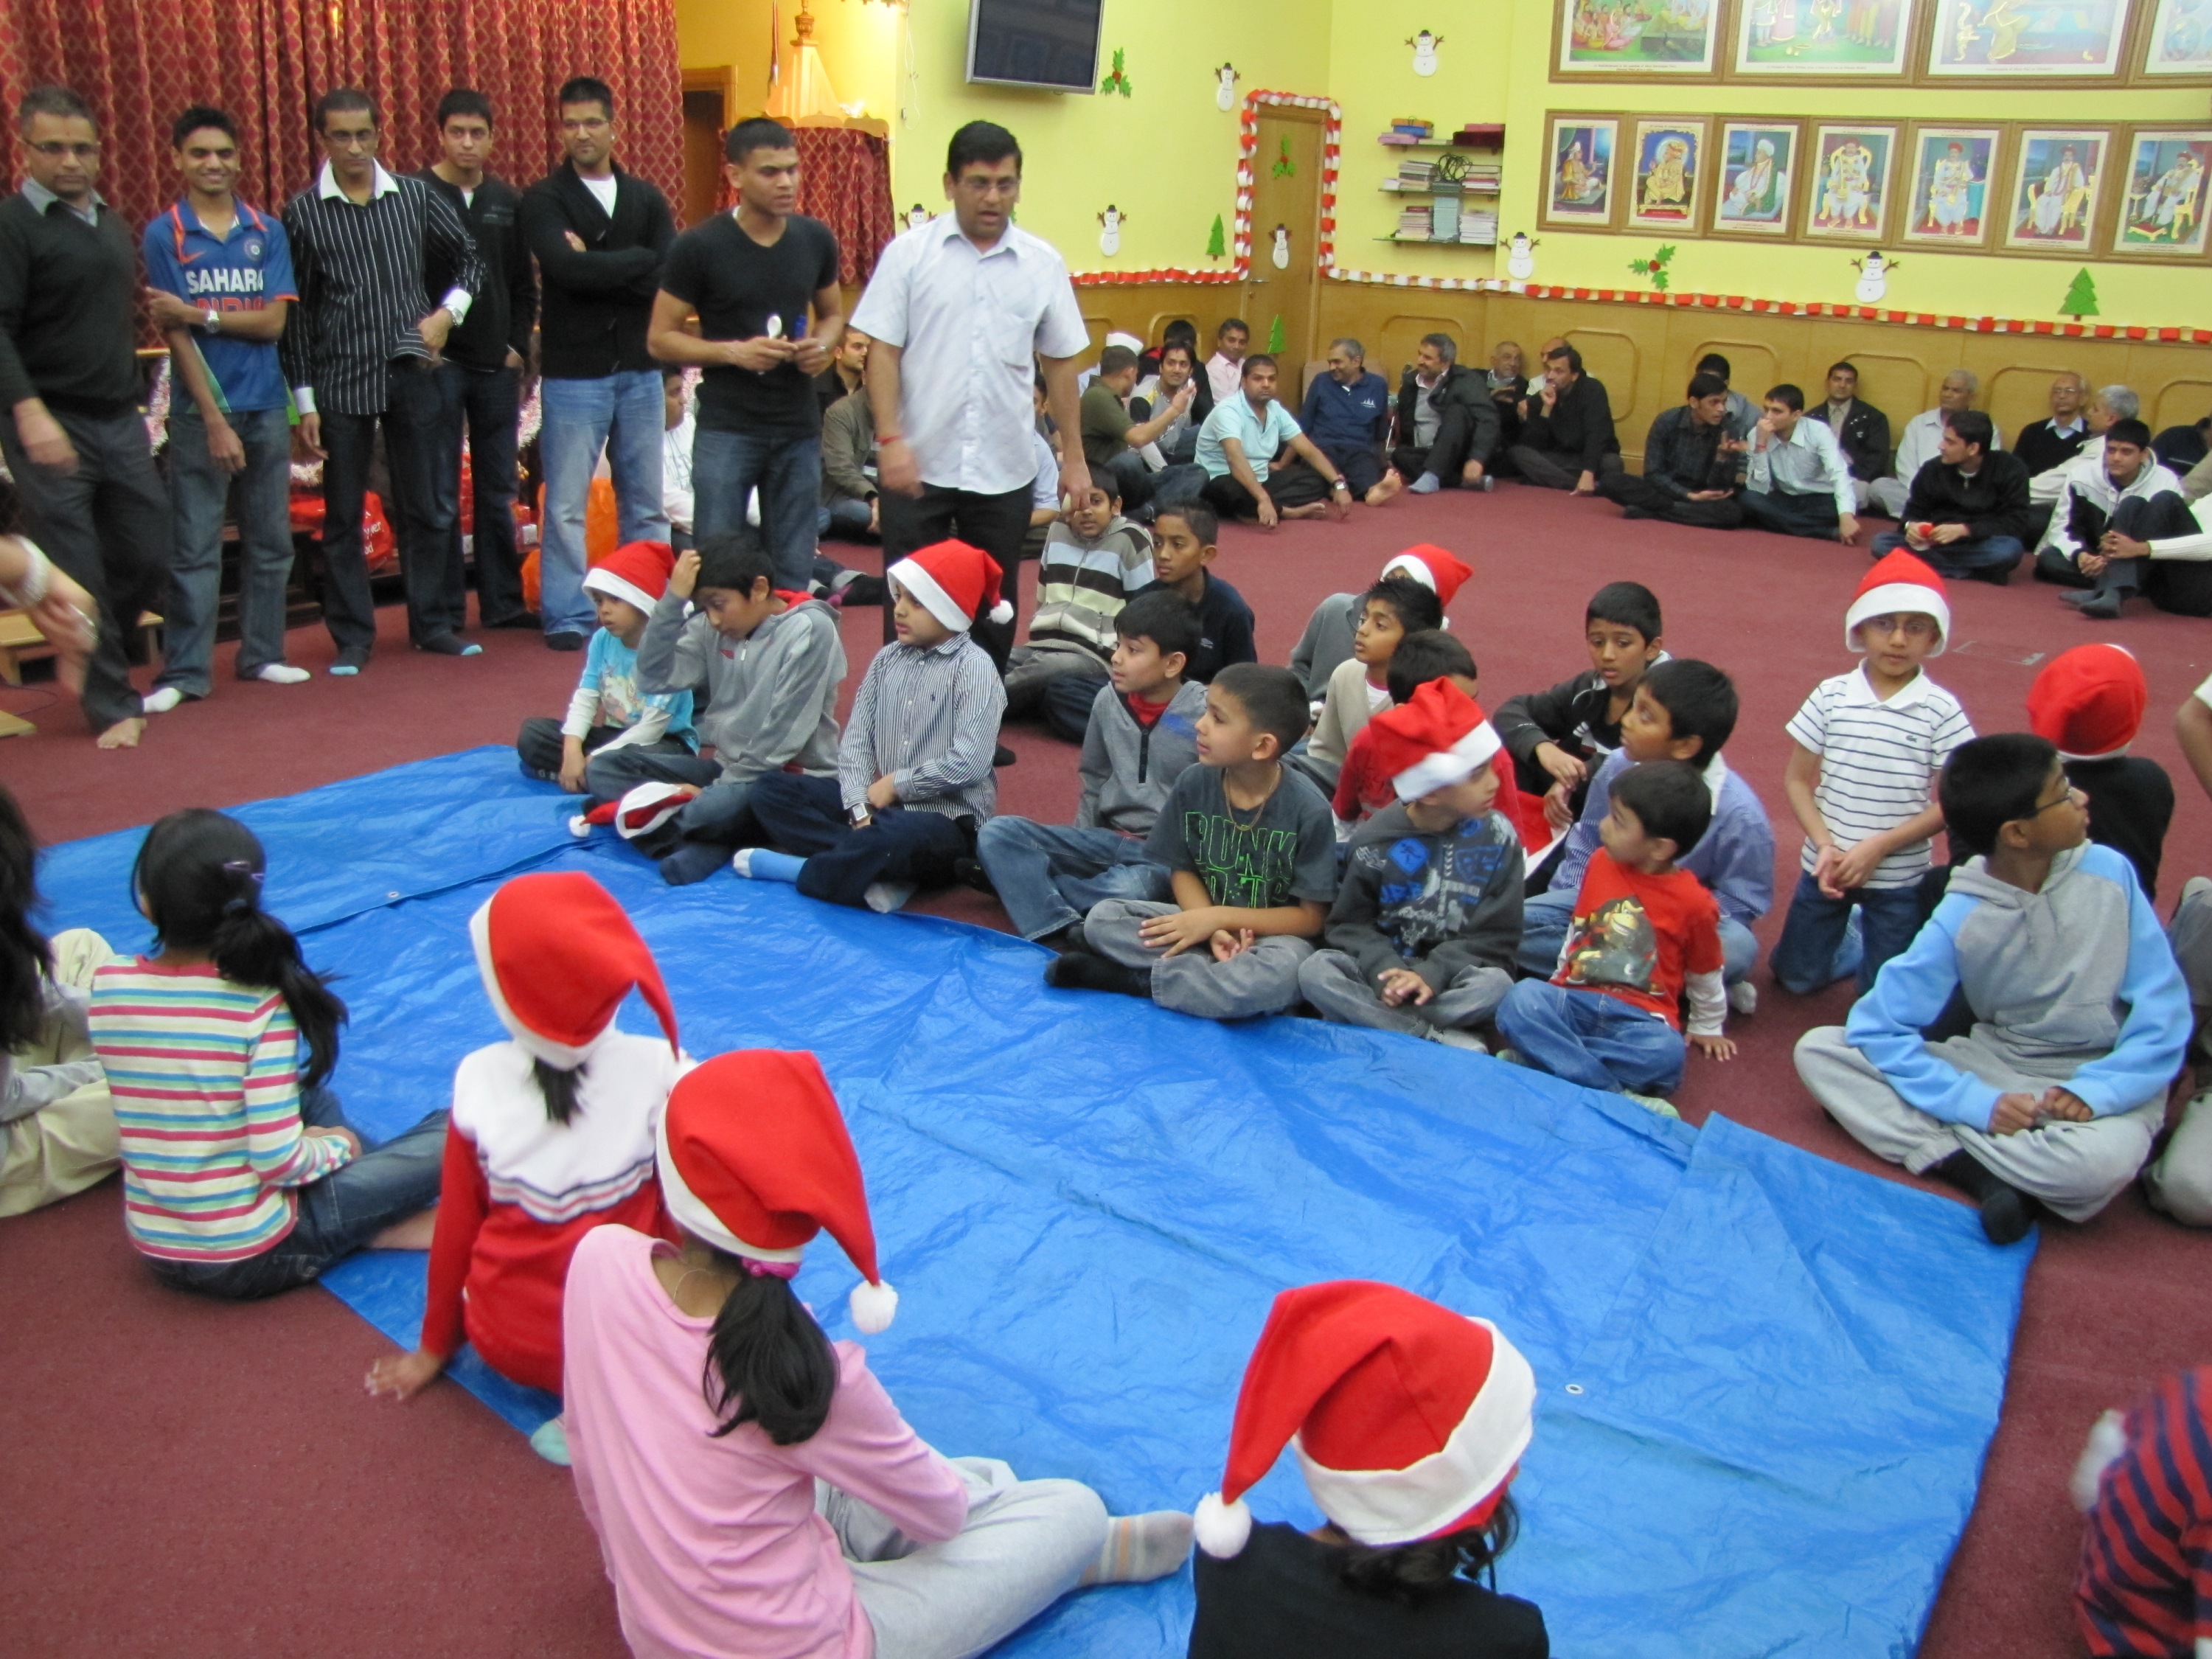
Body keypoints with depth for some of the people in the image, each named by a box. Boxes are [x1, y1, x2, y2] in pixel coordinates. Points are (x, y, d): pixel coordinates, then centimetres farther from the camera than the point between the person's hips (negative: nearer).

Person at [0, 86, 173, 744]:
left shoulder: (112, 224, 16)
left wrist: (134, 401, 17)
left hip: (120, 421, 6)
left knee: (147, 557, 7)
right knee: (76, 577, -2)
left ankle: (90, 658, 30)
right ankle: (112, 705, 7)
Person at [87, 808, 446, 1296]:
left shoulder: (106, 987, -8)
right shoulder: (260, 1006, -22)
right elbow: (278, 1161, -21)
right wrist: (336, 1146, -3)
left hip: (156, 1250, 6)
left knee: (306, 1089, 26)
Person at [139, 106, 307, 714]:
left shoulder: (267, 232, 7)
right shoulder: (163, 235, -1)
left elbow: (273, 321, -1)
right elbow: (174, 334, -5)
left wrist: (199, 314, -13)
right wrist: (215, 420, -12)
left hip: (266, 408, 3)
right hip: (201, 413, -3)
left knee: (271, 542, 9)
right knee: (194, 549, -1)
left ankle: (262, 654, 20)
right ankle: (184, 672, 5)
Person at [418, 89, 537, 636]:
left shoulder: (508, 201, 11)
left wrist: (518, 345, 3)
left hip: (497, 365, 4)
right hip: (437, 365, -4)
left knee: (499, 492, 9)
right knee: (439, 497, 0)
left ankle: (503, 602, 17)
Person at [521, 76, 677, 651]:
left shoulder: (645, 198, 10)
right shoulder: (544, 198, 0)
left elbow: (669, 275, -6)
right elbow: (564, 266, -18)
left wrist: (595, 264, -12)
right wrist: (634, 262, -11)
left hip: (640, 370, 3)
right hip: (573, 372, -3)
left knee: (646, 501, 9)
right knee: (565, 505, -1)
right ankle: (568, 617, 7)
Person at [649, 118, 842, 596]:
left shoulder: (816, 239, 4)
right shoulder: (699, 247, -8)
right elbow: (660, 339, -4)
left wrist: (822, 345, -4)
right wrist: (735, 351, -18)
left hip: (800, 428, 4)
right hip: (726, 429, -3)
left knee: (793, 575, 8)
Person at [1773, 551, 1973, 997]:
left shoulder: (1941, 711, -11)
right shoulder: (1831, 697, -7)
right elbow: (1797, 780, -2)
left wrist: (1877, 847, -17)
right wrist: (1825, 846, -14)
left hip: (1898, 879, -2)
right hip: (1826, 868, 2)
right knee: (1795, 977, 12)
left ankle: (1872, 937, 35)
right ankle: (1853, 934, 38)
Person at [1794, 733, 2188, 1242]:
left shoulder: (2109, 873, -10)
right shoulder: (1960, 920, -12)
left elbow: (2163, 1005, -7)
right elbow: (1878, 1028, -15)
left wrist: (2094, 1091, -23)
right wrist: (1981, 1105, -26)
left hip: (2105, 1077, -2)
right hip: (1994, 1066, 2)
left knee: (2103, 1161, -39)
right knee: (1818, 1049, -15)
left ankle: (1942, 1147, -15)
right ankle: (1985, 1173, -26)